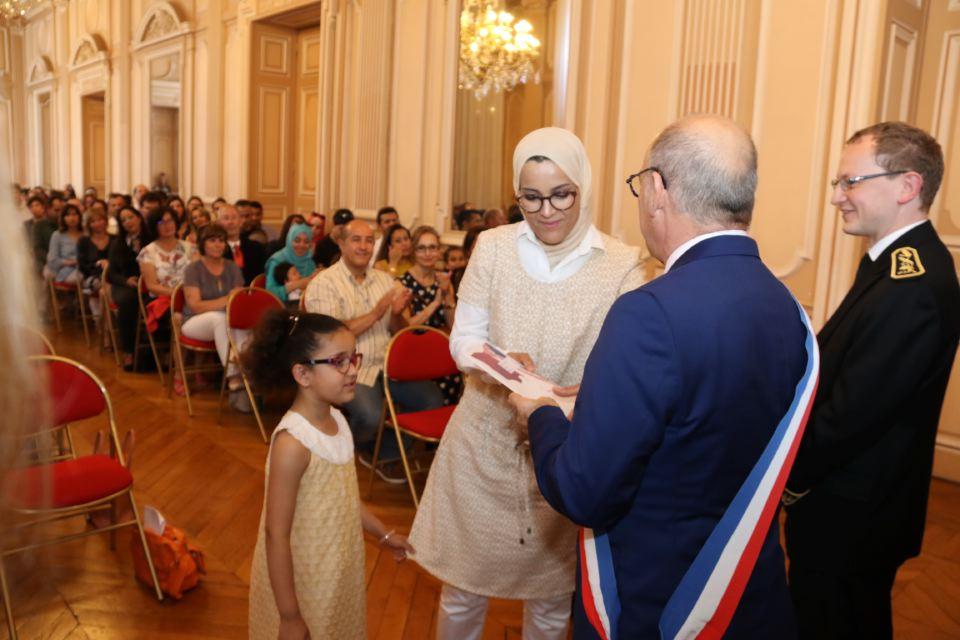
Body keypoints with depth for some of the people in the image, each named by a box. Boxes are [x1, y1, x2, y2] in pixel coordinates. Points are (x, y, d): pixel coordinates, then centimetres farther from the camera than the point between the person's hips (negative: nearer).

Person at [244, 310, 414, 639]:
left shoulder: (337, 420, -2)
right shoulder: (293, 443, -27)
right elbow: (277, 535, -23)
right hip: (300, 580, -7)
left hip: (338, 571, 8)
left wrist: (383, 534, 20)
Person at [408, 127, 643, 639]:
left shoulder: (620, 264, -10)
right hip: (485, 441, 1)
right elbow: (463, 337, -2)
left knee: (551, 596, 19)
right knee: (463, 584, 16)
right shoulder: (493, 247, -4)